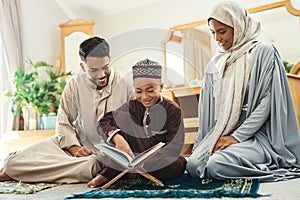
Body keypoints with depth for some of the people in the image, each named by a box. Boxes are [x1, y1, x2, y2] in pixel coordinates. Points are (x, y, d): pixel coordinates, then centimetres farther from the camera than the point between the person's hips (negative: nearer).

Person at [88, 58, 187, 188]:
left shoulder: (172, 110, -11)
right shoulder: (133, 105, -2)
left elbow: (173, 147, -19)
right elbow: (105, 120, -10)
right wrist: (117, 137, -33)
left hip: (161, 159, -1)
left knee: (177, 166, -38)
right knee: (122, 116, -13)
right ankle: (111, 171, -18)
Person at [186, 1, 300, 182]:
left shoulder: (264, 52, -1)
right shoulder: (215, 64, 16)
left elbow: (267, 101, -9)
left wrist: (237, 136, -14)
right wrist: (209, 141, 2)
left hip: (255, 135, -5)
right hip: (220, 134, 6)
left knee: (216, 166, -31)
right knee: (193, 166, -21)